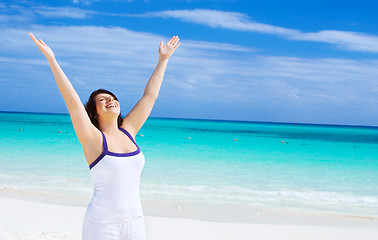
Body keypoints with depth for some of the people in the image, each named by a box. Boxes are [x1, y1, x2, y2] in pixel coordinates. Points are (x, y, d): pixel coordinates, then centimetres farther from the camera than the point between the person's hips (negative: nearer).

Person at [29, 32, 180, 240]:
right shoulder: (93, 138, -7)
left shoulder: (128, 131, 6)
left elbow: (150, 95, 11)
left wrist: (163, 59, 15)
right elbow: (72, 100, -16)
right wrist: (51, 60, -21)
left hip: (135, 223, 5)